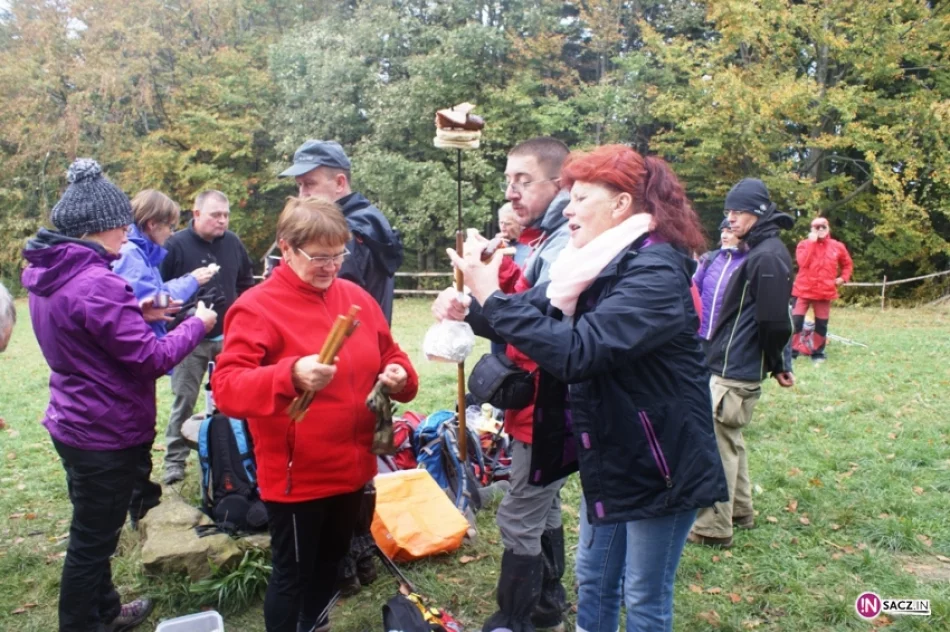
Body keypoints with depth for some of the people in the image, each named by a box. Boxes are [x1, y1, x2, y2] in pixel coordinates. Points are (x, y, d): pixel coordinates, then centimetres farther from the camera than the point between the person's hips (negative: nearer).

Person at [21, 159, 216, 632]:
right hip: (105, 433, -10)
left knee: (94, 530, 24)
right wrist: (196, 325, -10)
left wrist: (135, 314, 5)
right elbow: (151, 359, -25)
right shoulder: (95, 283, -26)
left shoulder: (49, 274, 4)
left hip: (75, 424, 10)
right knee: (92, 538, 7)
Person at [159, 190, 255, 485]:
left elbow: (246, 283, 15)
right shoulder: (176, 245, -9)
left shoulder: (233, 243, 4)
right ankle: (175, 459, 15)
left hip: (228, 336, 4)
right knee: (185, 399, 3)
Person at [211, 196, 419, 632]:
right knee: (292, 574, 12)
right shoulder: (257, 307, -15)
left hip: (352, 468, 7)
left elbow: (389, 354, 15)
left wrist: (399, 375, -8)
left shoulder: (357, 297, 4)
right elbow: (226, 387, -24)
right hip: (296, 476, -6)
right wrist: (290, 375, -40)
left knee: (330, 561, 27)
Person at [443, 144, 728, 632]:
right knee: (593, 579, 22)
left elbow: (577, 351, -32)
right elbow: (535, 315, 5)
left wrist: (492, 296, -29)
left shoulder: (656, 270, -23)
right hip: (607, 453, 8)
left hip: (655, 458, -8)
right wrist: (471, 308, -13)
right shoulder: (593, 262, 5)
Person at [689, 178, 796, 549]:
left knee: (717, 442, -4)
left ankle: (713, 529, 5)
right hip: (730, 366, 10)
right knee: (729, 440, 19)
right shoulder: (758, 251, 14)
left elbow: (775, 321, -20)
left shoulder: (768, 256, -18)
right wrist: (778, 364, 17)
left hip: (737, 371, -10)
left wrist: (777, 365, -6)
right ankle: (740, 512, 32)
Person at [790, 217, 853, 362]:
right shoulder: (804, 244, 0)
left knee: (821, 324, 7)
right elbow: (803, 262, -18)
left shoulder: (837, 246, 6)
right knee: (796, 321, -6)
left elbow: (847, 264, 21)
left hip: (825, 292, 2)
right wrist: (812, 242, -15)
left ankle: (818, 352, 19)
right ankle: (792, 350, 2)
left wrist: (843, 278, 6)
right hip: (803, 290, -2)